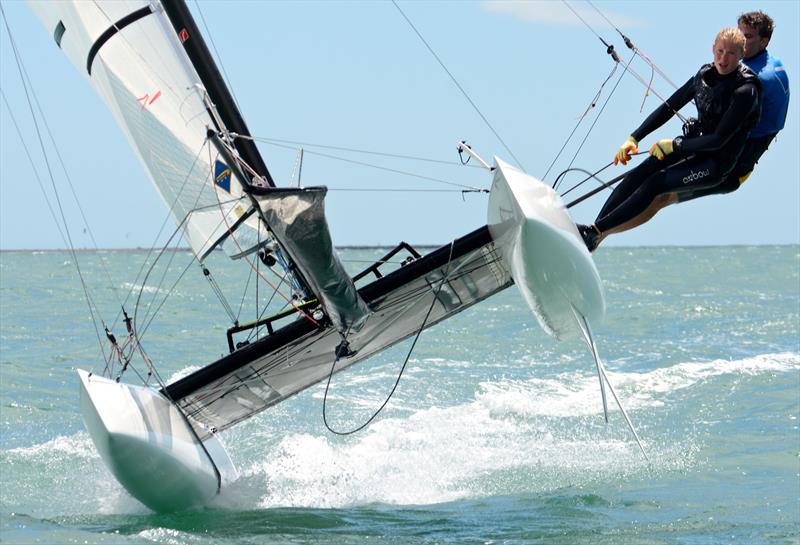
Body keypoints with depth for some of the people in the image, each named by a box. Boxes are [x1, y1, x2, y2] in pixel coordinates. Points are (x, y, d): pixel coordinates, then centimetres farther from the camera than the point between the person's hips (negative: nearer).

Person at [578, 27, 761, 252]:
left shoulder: (746, 91, -20)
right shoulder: (705, 75, 2)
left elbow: (719, 140, -21)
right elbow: (669, 108, 10)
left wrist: (673, 145, -17)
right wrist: (634, 138, 3)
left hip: (717, 163, -7)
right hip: (693, 144, 7)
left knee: (656, 184, -23)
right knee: (638, 174, -15)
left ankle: (594, 232, -23)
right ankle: (595, 229, -19)